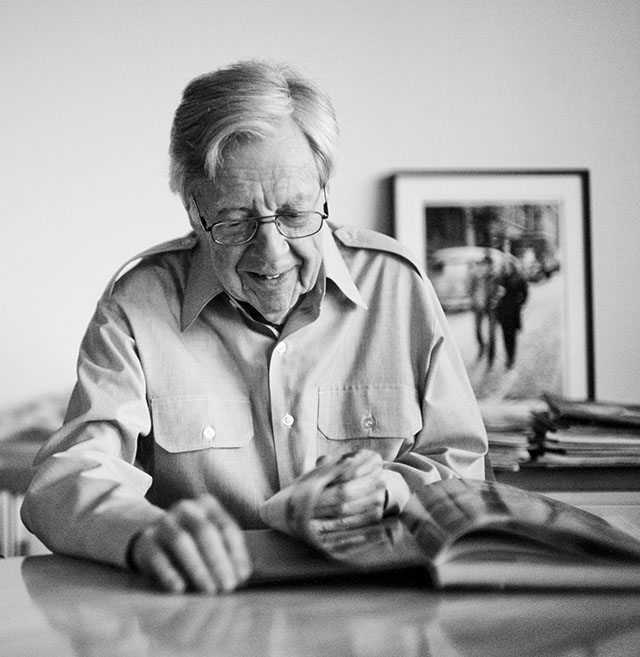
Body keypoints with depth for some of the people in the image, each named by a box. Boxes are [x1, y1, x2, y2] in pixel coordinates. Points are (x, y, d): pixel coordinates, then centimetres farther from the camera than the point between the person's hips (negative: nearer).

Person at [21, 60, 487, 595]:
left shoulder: (395, 285, 0)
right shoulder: (137, 305, -5)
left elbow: (462, 467, 7)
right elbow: (66, 481, -17)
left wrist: (392, 488, -16)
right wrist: (147, 533, -39)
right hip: (198, 617, -1)